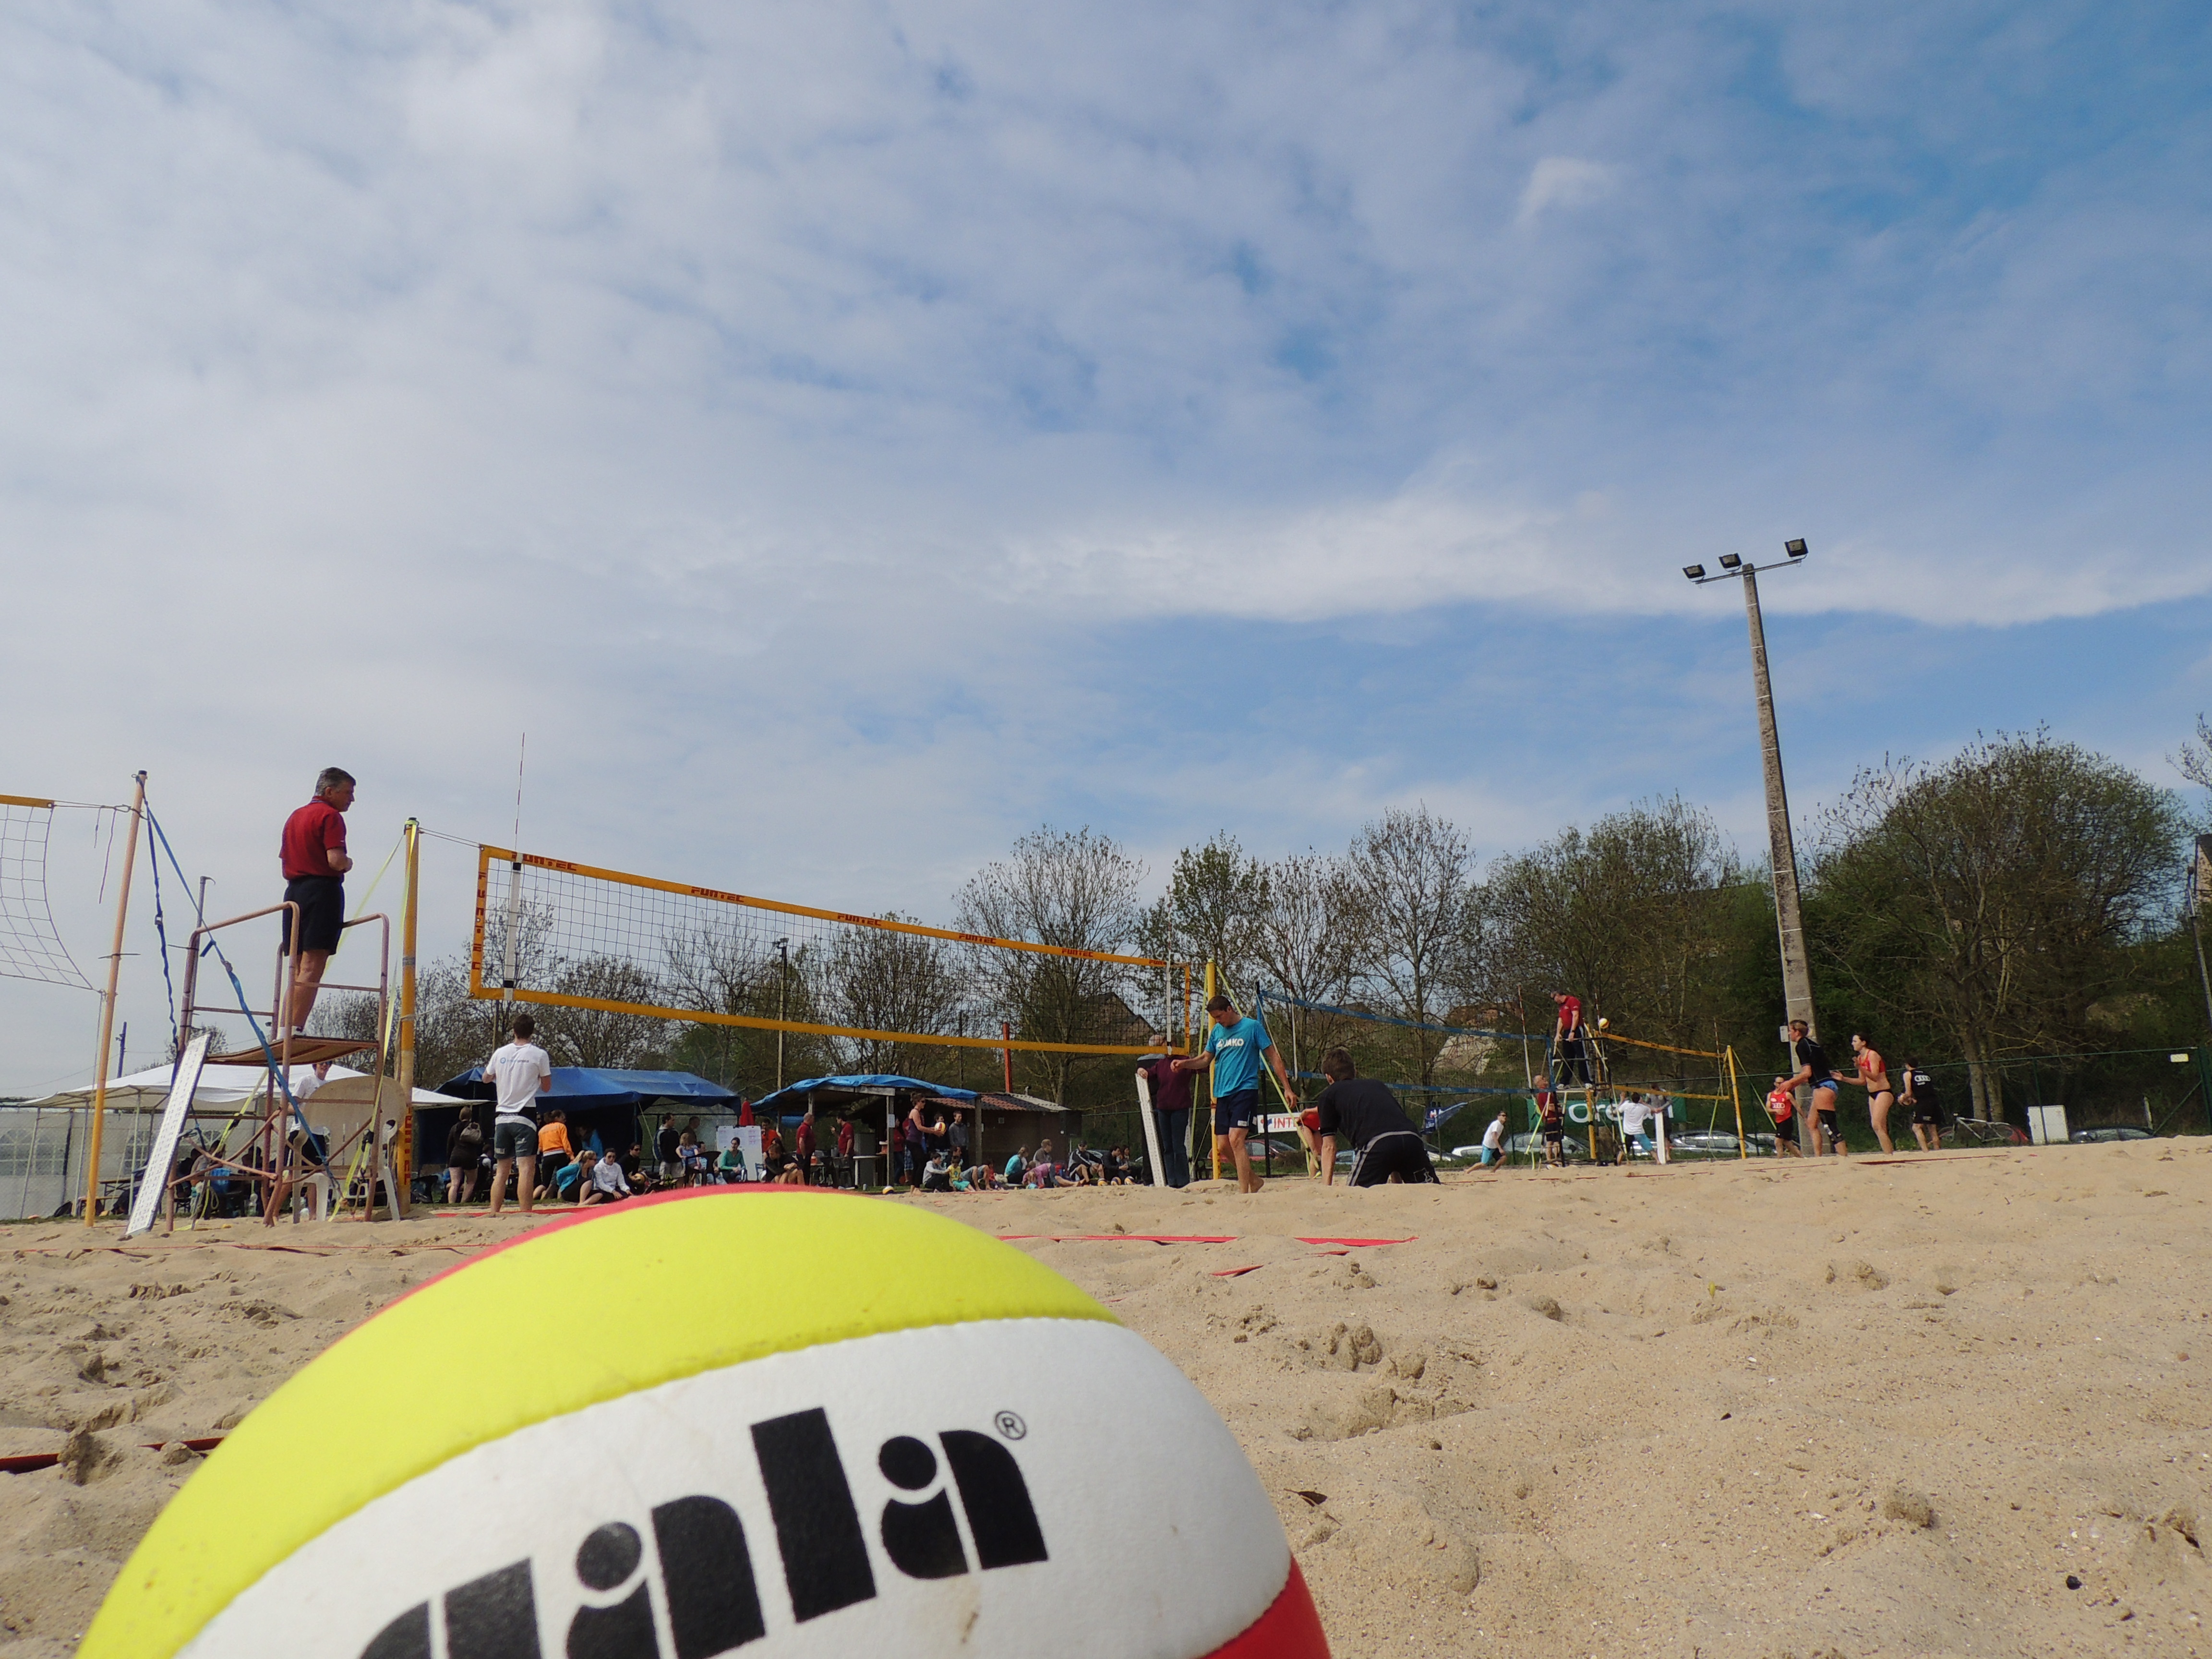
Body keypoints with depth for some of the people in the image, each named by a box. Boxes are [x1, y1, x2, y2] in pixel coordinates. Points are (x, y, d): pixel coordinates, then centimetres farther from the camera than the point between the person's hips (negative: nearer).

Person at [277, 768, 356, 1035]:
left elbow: (283, 857, 24)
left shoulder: (295, 817, 22)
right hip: (322, 890, -9)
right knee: (312, 967, -13)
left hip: (293, 891, 9)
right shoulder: (330, 816, -6)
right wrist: (349, 863, 3)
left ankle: (282, 1030, 6)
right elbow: (336, 860, -16)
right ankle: (292, 1030, -20)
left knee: (297, 969, 10)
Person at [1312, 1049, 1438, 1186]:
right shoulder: (1377, 1085, 38)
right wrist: (1396, 1182, 47)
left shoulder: (1328, 1095, 24)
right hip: (1412, 1138, 4)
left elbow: (1329, 1147, 18)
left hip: (1375, 1144, -4)